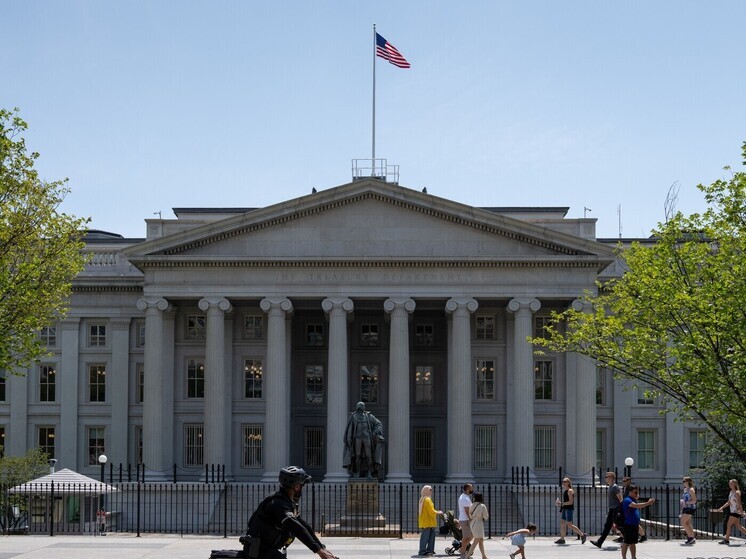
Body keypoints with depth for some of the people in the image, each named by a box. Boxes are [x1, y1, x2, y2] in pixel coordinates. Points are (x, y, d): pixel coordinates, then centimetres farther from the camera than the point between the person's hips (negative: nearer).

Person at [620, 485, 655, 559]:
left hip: (635, 525, 9)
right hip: (628, 525, -9)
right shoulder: (627, 500, -15)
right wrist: (648, 503, -33)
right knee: (626, 543, -4)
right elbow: (636, 506, -30)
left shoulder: (633, 500, 15)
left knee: (633, 542, 13)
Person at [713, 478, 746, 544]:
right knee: (738, 526, 11)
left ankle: (726, 540, -1)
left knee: (729, 525, -6)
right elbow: (728, 502, 20)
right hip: (732, 511, 9)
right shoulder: (731, 492, 13)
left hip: (736, 511, -9)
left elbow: (739, 503, -17)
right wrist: (721, 508, 15)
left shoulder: (737, 493, -13)